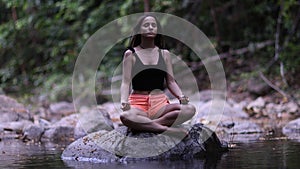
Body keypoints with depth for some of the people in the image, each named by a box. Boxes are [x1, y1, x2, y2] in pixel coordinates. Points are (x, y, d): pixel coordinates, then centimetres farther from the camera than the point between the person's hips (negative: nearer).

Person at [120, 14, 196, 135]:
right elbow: (126, 82, -1)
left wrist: (181, 96, -9)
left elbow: (171, 82, 13)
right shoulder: (130, 54, 6)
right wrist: (123, 101, -22)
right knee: (125, 116, -41)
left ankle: (151, 124, -30)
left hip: (160, 103, 4)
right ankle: (167, 129, -36)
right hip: (138, 103, -3)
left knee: (190, 109, -27)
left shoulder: (164, 54, 15)